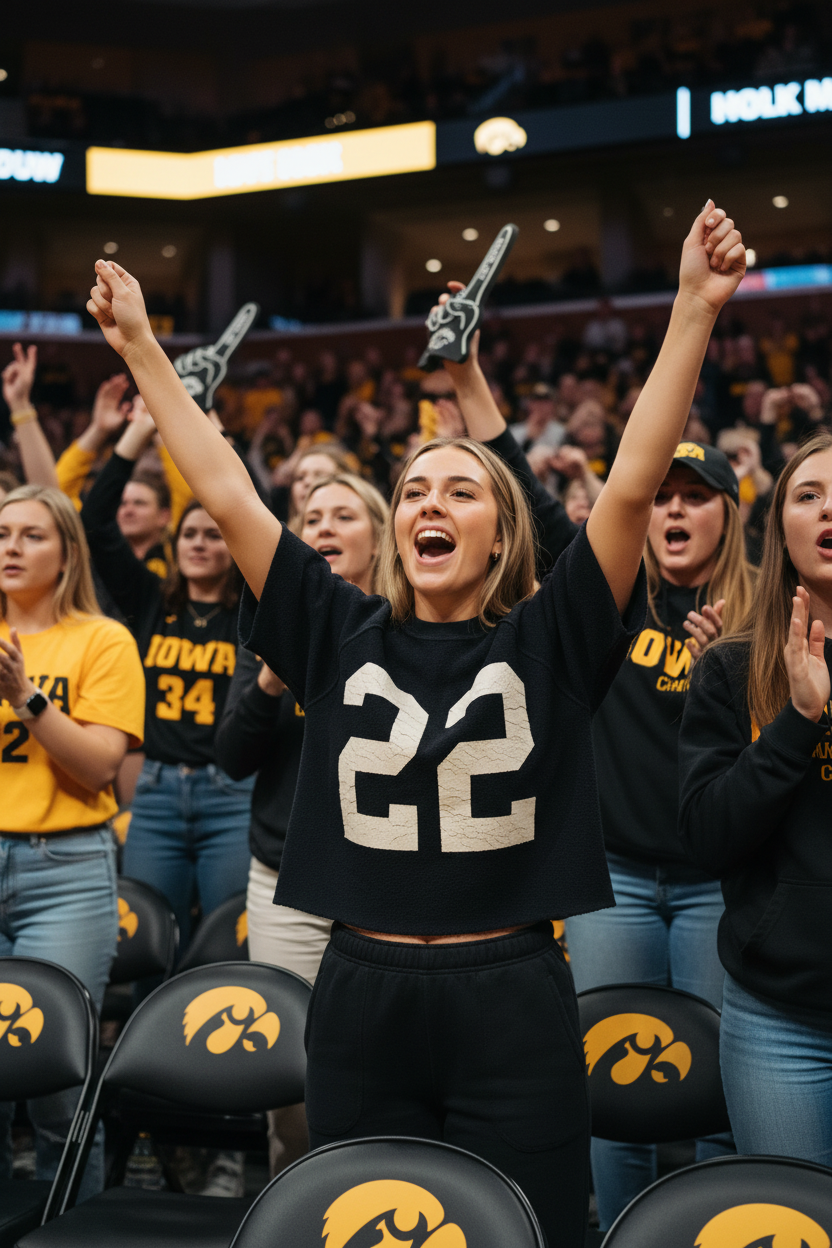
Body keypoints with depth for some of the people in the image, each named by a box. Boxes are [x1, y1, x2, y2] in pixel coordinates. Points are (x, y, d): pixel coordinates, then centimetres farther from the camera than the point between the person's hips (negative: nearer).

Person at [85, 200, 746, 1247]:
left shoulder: (545, 643, -2)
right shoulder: (343, 638, 3)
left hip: (512, 1009, -2)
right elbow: (227, 496, 2)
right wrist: (140, 347, 4)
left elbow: (632, 486, -12)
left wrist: (694, 311, -18)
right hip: (361, 1001, 2)